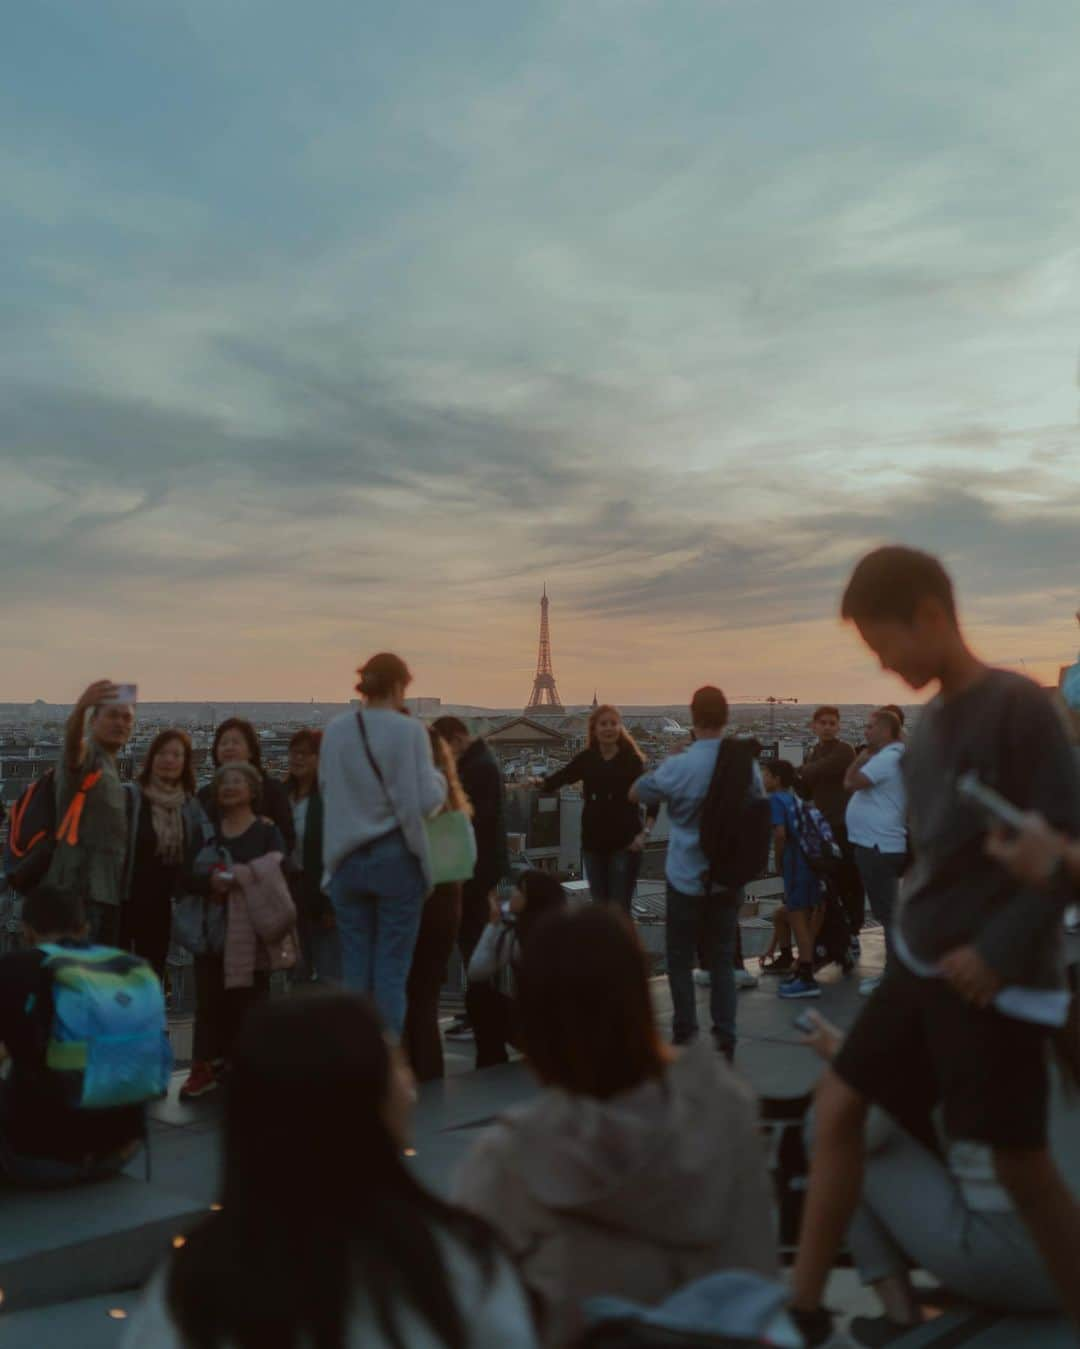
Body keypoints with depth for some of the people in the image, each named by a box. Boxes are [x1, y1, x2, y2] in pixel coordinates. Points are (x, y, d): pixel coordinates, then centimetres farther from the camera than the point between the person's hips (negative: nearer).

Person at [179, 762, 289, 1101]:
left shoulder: (267, 831, 3)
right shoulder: (208, 829, 13)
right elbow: (187, 876, 5)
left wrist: (251, 873, -26)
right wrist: (211, 880, -16)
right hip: (212, 929, 3)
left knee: (250, 999, -2)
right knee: (210, 1000, 3)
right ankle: (205, 1068, 9)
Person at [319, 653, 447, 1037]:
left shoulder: (335, 731, 2)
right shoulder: (409, 731, -10)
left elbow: (325, 789, 11)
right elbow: (428, 801, -11)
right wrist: (439, 777, 8)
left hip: (347, 859, 4)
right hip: (397, 858, -3)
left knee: (355, 965, 10)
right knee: (392, 967, 3)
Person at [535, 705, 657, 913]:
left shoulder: (631, 759, -6)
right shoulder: (586, 759, 3)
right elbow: (558, 778, -4)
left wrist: (645, 833, -15)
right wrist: (540, 782, -25)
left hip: (625, 843, -4)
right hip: (594, 842, 4)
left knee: (619, 908, -2)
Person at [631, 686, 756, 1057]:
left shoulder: (678, 767, -16)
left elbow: (635, 794, 1)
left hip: (687, 879, -3)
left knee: (680, 960, 9)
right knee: (722, 960, 10)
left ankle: (685, 1037, 10)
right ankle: (725, 1039, 10)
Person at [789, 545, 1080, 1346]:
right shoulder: (931, 719, 8)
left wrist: (999, 949, -20)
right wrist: (914, 925, 9)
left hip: (993, 977, -8)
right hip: (920, 963, 8)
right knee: (838, 1105, 9)